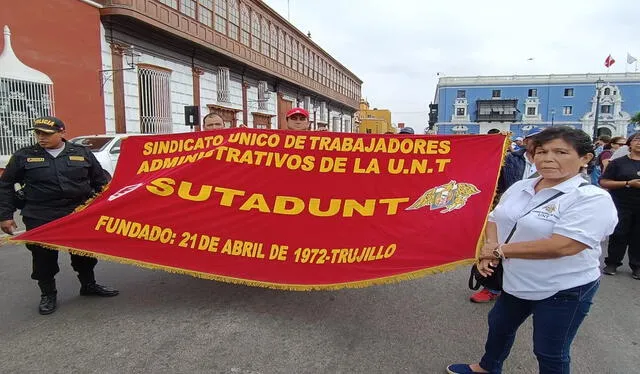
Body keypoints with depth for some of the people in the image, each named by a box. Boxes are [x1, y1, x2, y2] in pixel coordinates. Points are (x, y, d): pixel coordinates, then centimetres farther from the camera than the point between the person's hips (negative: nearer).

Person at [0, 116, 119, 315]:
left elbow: (100, 181, 11)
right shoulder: (23, 156, 1)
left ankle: (89, 285, 32)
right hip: (40, 220, -1)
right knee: (44, 258, 7)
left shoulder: (82, 153, 3)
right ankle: (48, 295, 26)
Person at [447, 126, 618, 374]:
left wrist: (499, 250, -23)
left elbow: (561, 246, -31)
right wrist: (490, 248, -14)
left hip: (563, 290, -7)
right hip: (515, 281, 7)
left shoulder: (592, 198, -22)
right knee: (498, 325, 25)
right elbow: (495, 219, 9)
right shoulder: (520, 187, 1)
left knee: (550, 353, 11)